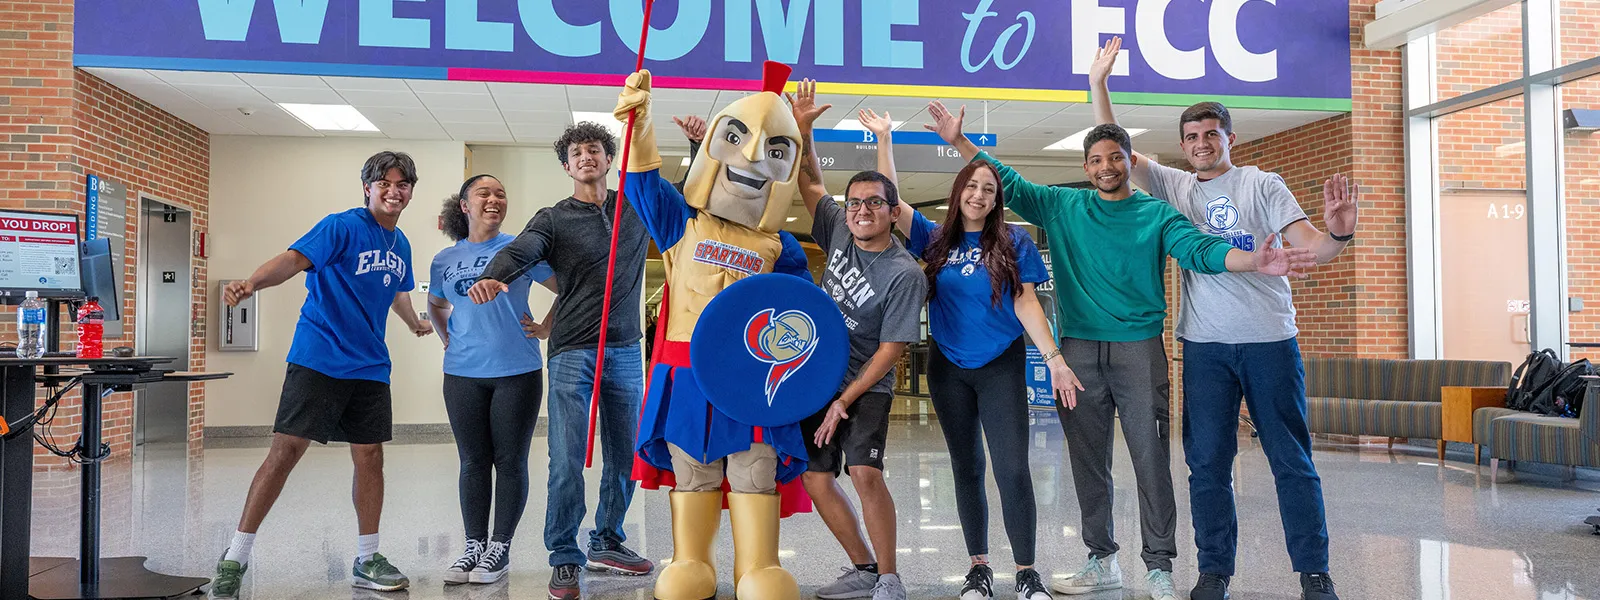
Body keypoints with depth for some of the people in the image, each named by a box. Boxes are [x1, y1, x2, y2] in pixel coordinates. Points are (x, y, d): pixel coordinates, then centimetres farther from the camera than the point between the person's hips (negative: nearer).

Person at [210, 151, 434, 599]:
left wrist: (416, 324, 51)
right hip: (318, 357, -6)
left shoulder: (400, 243, 13)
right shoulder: (343, 226, -8)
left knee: (370, 457, 5)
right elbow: (295, 258, -23)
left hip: (370, 366, 6)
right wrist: (252, 283, -42)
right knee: (286, 449, -9)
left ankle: (367, 561, 17)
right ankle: (235, 557, 1)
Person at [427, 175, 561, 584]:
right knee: (473, 463, 8)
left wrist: (546, 328, -2)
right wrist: (446, 337, 13)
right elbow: (435, 305, 27)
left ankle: (500, 547, 12)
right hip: (463, 374, 3)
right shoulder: (445, 260, 9)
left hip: (517, 371, -3)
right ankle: (474, 545, 17)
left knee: (510, 462, 2)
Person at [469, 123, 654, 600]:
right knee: (567, 462, -7)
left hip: (626, 351, 4)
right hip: (573, 353, -3)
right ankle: (565, 559, 5)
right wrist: (491, 277, -39)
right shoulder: (553, 220, 0)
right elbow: (519, 252, -17)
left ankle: (607, 544, 27)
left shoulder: (639, 208, 10)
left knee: (624, 457, 10)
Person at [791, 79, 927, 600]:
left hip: (865, 387, -6)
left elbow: (890, 351, -15)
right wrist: (802, 131, -9)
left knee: (865, 474, -22)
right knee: (817, 479, 5)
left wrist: (843, 403, -14)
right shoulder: (840, 234, 2)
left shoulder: (905, 274, -15)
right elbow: (810, 182, 9)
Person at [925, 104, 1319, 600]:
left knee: (1151, 460, -4)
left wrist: (1254, 261, -26)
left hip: (1139, 348, -2)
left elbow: (1200, 249, -8)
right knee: (1088, 462, 8)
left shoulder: (1157, 214, 5)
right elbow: (1007, 184, 13)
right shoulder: (1062, 207, 11)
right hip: (1078, 350, 2)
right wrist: (959, 142, 6)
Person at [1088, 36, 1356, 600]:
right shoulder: (1173, 187, 11)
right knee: (1207, 462, 4)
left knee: (1292, 460, 2)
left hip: (1270, 340, -2)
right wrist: (1098, 84, 2)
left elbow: (1313, 247, -4)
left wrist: (1337, 233, -27)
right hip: (1205, 343, 2)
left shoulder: (1263, 185, 5)